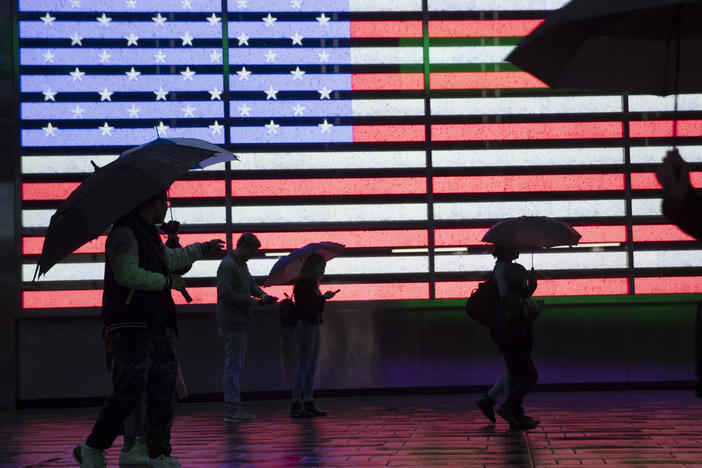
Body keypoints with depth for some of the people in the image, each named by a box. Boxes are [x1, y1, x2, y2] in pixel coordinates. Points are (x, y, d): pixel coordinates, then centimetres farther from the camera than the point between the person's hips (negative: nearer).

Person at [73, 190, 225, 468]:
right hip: (130, 328, -10)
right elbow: (128, 274, -22)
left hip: (157, 327, 10)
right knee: (130, 392, -12)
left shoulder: (150, 235, 22)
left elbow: (170, 258, 42)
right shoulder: (124, 233, -9)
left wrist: (201, 250, 54)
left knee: (163, 392, 4)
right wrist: (168, 282, -12)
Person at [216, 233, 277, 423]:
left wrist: (261, 294, 3)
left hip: (240, 323, 10)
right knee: (233, 365, -8)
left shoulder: (242, 264, 16)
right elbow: (225, 293, -22)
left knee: (237, 364, 13)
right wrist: (250, 300, -19)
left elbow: (251, 283, 24)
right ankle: (232, 410, -5)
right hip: (232, 323, -10)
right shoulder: (227, 266, -15)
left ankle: (234, 407, 19)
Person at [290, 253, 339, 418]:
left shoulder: (310, 283, 15)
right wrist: (323, 298, -17)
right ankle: (296, 405, -6)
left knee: (311, 367, 11)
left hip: (313, 326, 10)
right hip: (306, 326, -10)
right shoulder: (303, 283, -14)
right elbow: (306, 306, -21)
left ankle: (309, 404, 14)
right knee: (304, 366, -8)